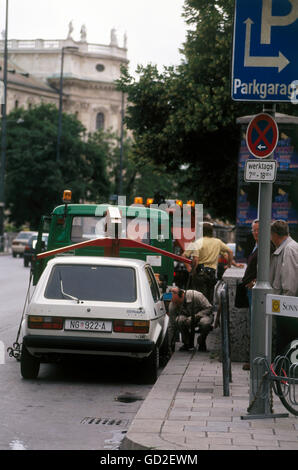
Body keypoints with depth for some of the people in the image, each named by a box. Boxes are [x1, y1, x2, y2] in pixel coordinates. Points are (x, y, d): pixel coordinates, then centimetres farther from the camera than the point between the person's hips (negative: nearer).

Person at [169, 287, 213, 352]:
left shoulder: (195, 295, -28)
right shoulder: (172, 305, -18)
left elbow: (209, 308, -20)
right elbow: (171, 325, -10)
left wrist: (194, 317, -30)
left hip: (202, 315, -2)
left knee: (205, 323, -39)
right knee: (179, 320, -33)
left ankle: (201, 342, -7)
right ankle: (187, 342, -9)